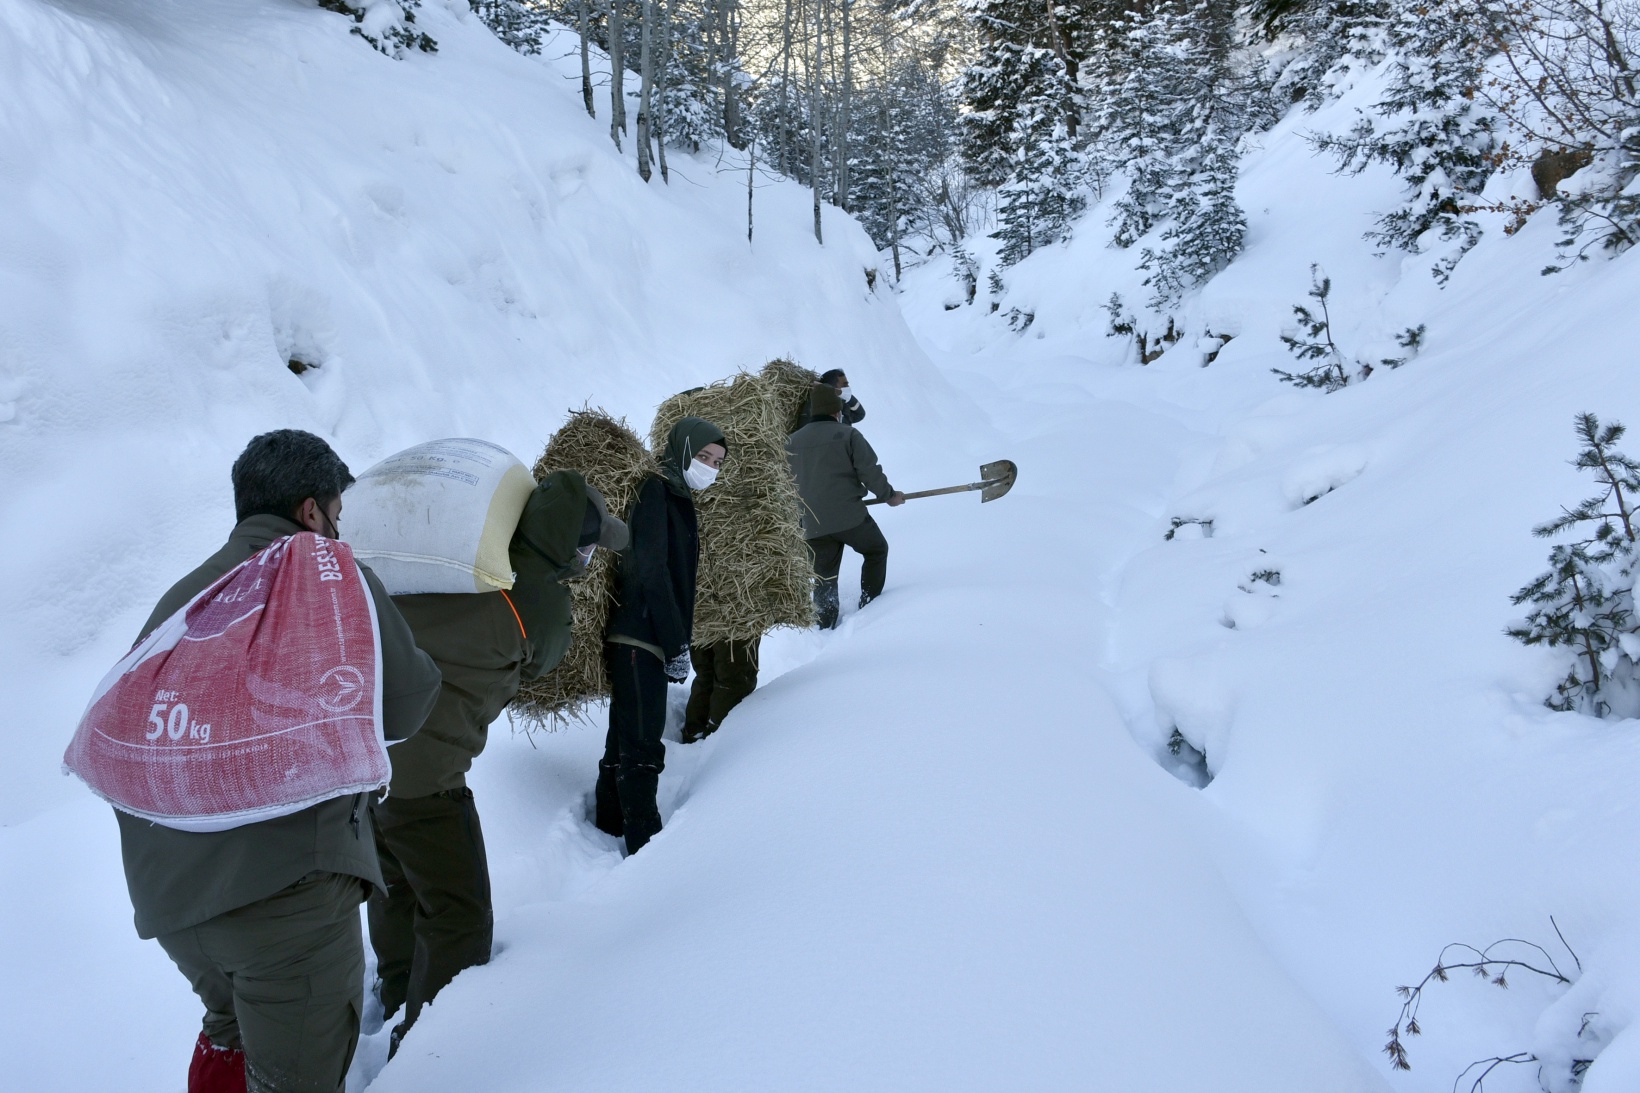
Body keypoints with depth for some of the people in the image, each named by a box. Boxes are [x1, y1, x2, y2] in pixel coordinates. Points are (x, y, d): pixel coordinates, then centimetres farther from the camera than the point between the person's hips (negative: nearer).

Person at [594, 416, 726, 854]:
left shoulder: (680, 499, 16)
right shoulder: (655, 493, -12)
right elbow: (651, 572, -19)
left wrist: (678, 642, 10)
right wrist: (677, 644, -19)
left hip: (645, 639, 10)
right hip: (638, 637, -10)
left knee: (626, 736, 17)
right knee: (642, 745, -9)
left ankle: (611, 822, 27)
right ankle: (645, 841, -6)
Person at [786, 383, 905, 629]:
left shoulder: (792, 442, 9)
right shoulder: (847, 434, -5)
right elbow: (869, 471, -8)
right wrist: (889, 495, 8)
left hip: (813, 525, 4)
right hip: (849, 516, -4)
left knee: (824, 573, 12)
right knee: (876, 550, 20)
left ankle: (826, 625, 4)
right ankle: (869, 603, 18)